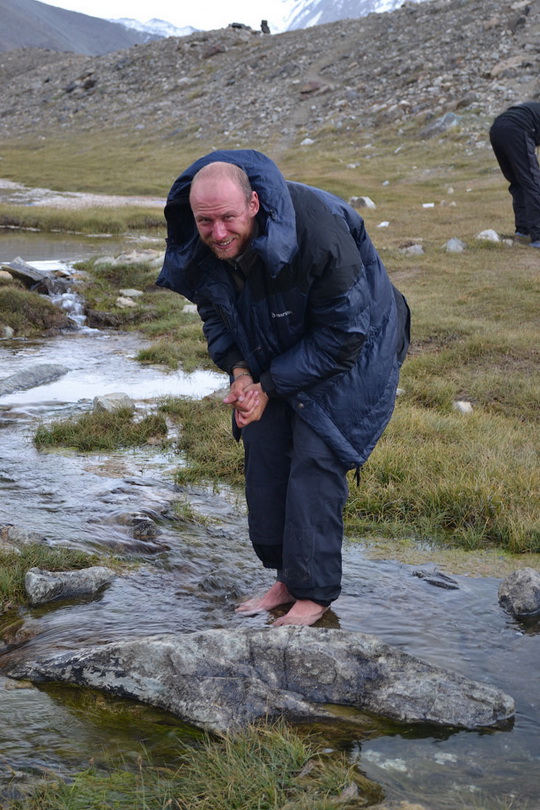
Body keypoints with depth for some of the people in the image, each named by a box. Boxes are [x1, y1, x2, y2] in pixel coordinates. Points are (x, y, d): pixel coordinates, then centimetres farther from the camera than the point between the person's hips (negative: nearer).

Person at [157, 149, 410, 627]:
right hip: (272, 354, 6)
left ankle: (315, 592, 2)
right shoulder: (196, 248, -17)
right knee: (263, 453, 5)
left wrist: (271, 387, -24)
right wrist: (239, 371, -14)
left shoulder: (317, 233, -36)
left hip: (347, 350, -6)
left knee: (315, 460, -12)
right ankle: (286, 578, 20)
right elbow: (214, 311, 3)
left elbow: (341, 333, -27)